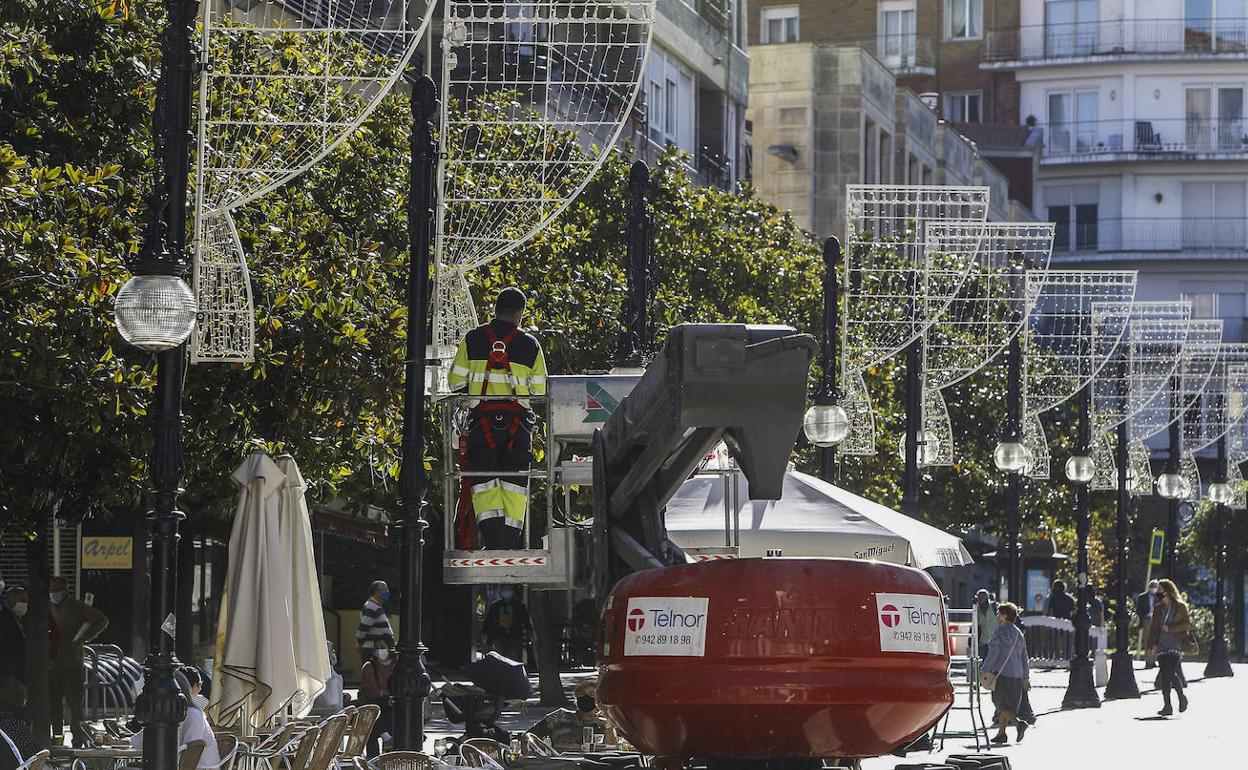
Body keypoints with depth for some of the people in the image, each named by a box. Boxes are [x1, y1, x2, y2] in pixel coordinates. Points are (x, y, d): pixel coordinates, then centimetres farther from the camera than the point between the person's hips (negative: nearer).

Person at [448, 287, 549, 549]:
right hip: (518, 421, 0)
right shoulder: (530, 344, 3)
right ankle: (511, 543, 4)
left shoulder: (472, 339, 2)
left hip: (482, 419, 0)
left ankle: (491, 539, -15)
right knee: (514, 481, 7)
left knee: (483, 480, 1)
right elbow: (540, 391, 5)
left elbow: (455, 382, 3)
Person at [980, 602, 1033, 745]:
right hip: (1016, 674, 8)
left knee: (1002, 704, -4)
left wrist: (983, 670, -8)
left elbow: (993, 654, -15)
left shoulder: (1000, 632, -11)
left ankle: (1019, 722, -23)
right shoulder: (1019, 634, 12)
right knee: (1005, 705, 13)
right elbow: (1024, 658, 16)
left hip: (1001, 673, -8)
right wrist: (1026, 677, 20)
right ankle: (1001, 733, 14)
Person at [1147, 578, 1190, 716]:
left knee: (1170, 672, -16)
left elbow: (1187, 623, -4)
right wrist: (1151, 644, 8)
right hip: (1162, 645, 5)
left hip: (1176, 644, -5)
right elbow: (1154, 627, 16)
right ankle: (1167, 706, 1)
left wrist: (1170, 628, -11)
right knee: (1164, 675, -2)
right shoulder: (1158, 608, 15)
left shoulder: (1180, 607, 0)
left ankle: (1182, 696, 8)